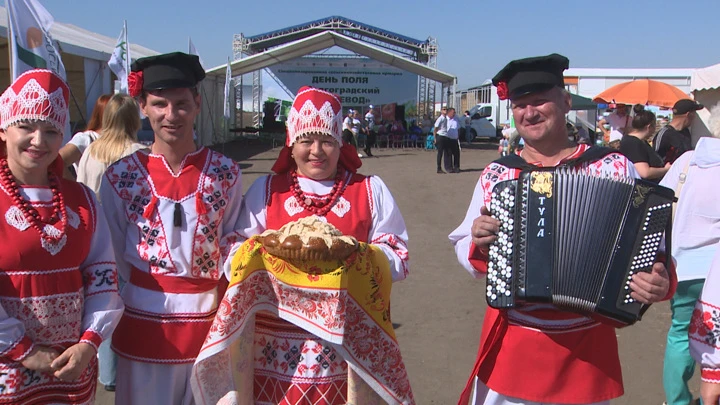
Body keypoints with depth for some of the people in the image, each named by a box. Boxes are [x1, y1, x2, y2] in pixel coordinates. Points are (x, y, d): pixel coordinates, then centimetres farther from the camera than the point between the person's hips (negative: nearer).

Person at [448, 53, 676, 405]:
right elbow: (464, 248, 8)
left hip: (587, 348, -1)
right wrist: (479, 244, -13)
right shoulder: (496, 175, 1)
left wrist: (660, 282, -22)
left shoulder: (613, 168, -5)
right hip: (510, 345, 1)